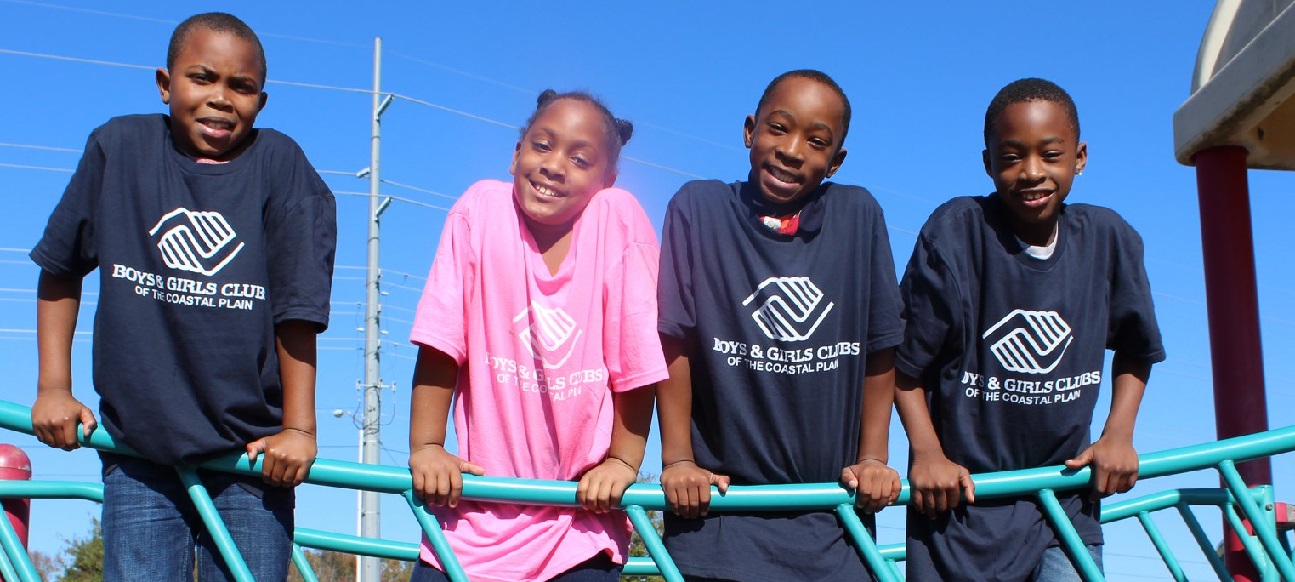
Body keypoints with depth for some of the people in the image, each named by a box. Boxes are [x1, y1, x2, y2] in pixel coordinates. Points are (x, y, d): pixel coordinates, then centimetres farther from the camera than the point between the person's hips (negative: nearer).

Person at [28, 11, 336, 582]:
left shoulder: (279, 164, -4)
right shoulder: (119, 148, 2)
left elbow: (297, 312, -6)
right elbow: (60, 269, 14)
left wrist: (298, 428, -10)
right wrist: (53, 387, 10)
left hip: (252, 459, -1)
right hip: (137, 455, 1)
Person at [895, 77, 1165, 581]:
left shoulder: (1109, 240, -3)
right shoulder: (955, 232, -13)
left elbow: (1136, 351, 15)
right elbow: (904, 360, -6)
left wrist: (1119, 433, 4)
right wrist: (927, 453, -15)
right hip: (963, 497, -2)